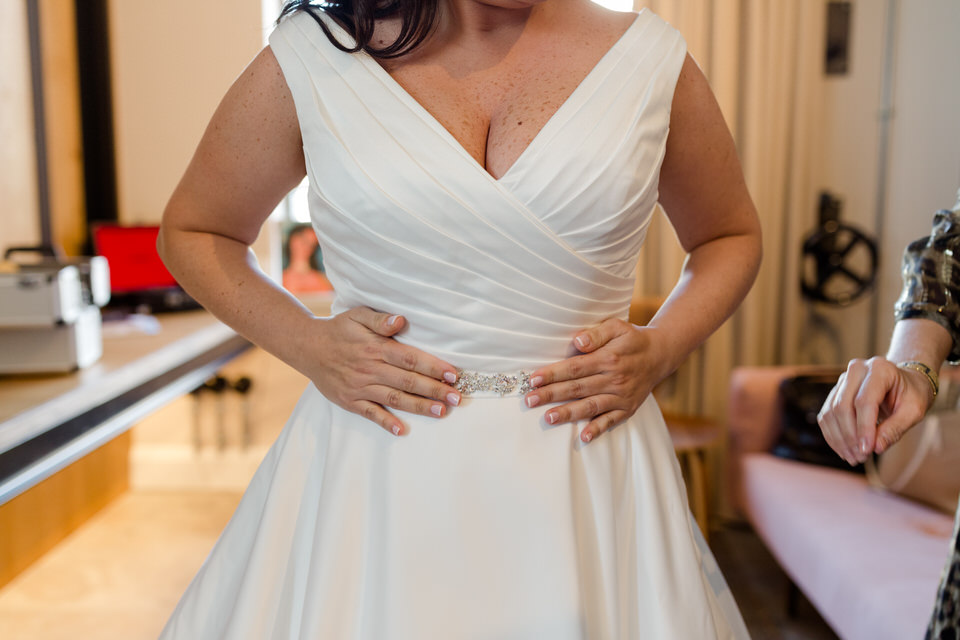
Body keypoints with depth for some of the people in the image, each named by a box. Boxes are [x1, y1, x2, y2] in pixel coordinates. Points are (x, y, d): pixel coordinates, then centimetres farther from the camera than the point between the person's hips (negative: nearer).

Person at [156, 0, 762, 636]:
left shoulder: (652, 57, -1)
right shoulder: (310, 56, -4)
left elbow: (732, 236, 13)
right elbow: (190, 232, 8)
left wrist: (658, 352, -5)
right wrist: (308, 345, -9)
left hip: (579, 471, 1)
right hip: (375, 477, 0)